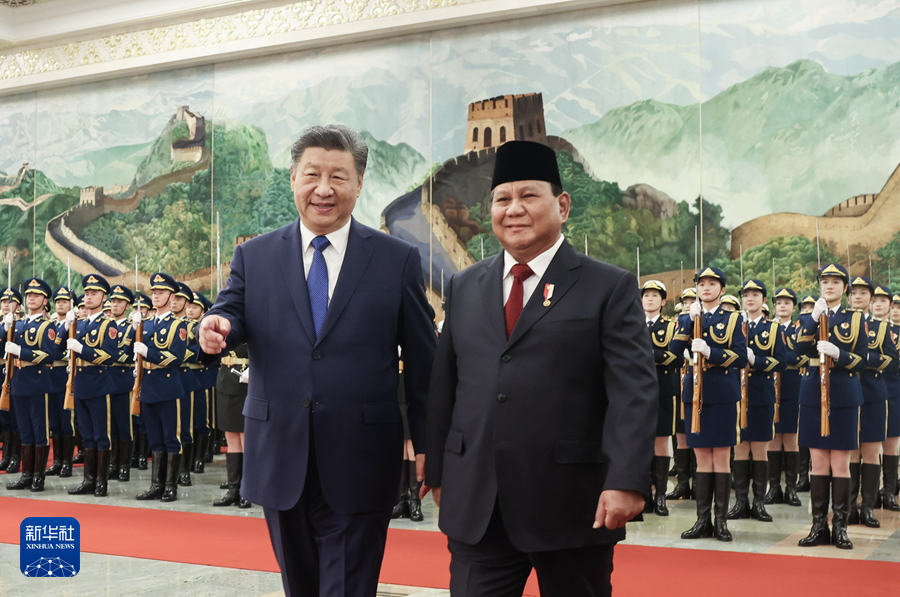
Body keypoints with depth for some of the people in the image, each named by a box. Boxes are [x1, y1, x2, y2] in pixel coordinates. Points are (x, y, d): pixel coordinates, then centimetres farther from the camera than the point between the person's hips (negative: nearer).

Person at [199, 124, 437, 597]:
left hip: (358, 467, -3)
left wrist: (427, 445, 0)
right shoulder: (253, 257, 8)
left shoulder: (398, 260, 1)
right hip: (281, 462, 3)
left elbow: (422, 360, 2)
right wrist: (218, 329, -27)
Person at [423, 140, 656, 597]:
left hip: (572, 508, -3)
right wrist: (437, 472, 11)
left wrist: (626, 482, -18)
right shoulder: (464, 288, 13)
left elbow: (634, 392, -8)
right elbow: (443, 387, 14)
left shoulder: (610, 289, 0)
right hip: (475, 507, 3)